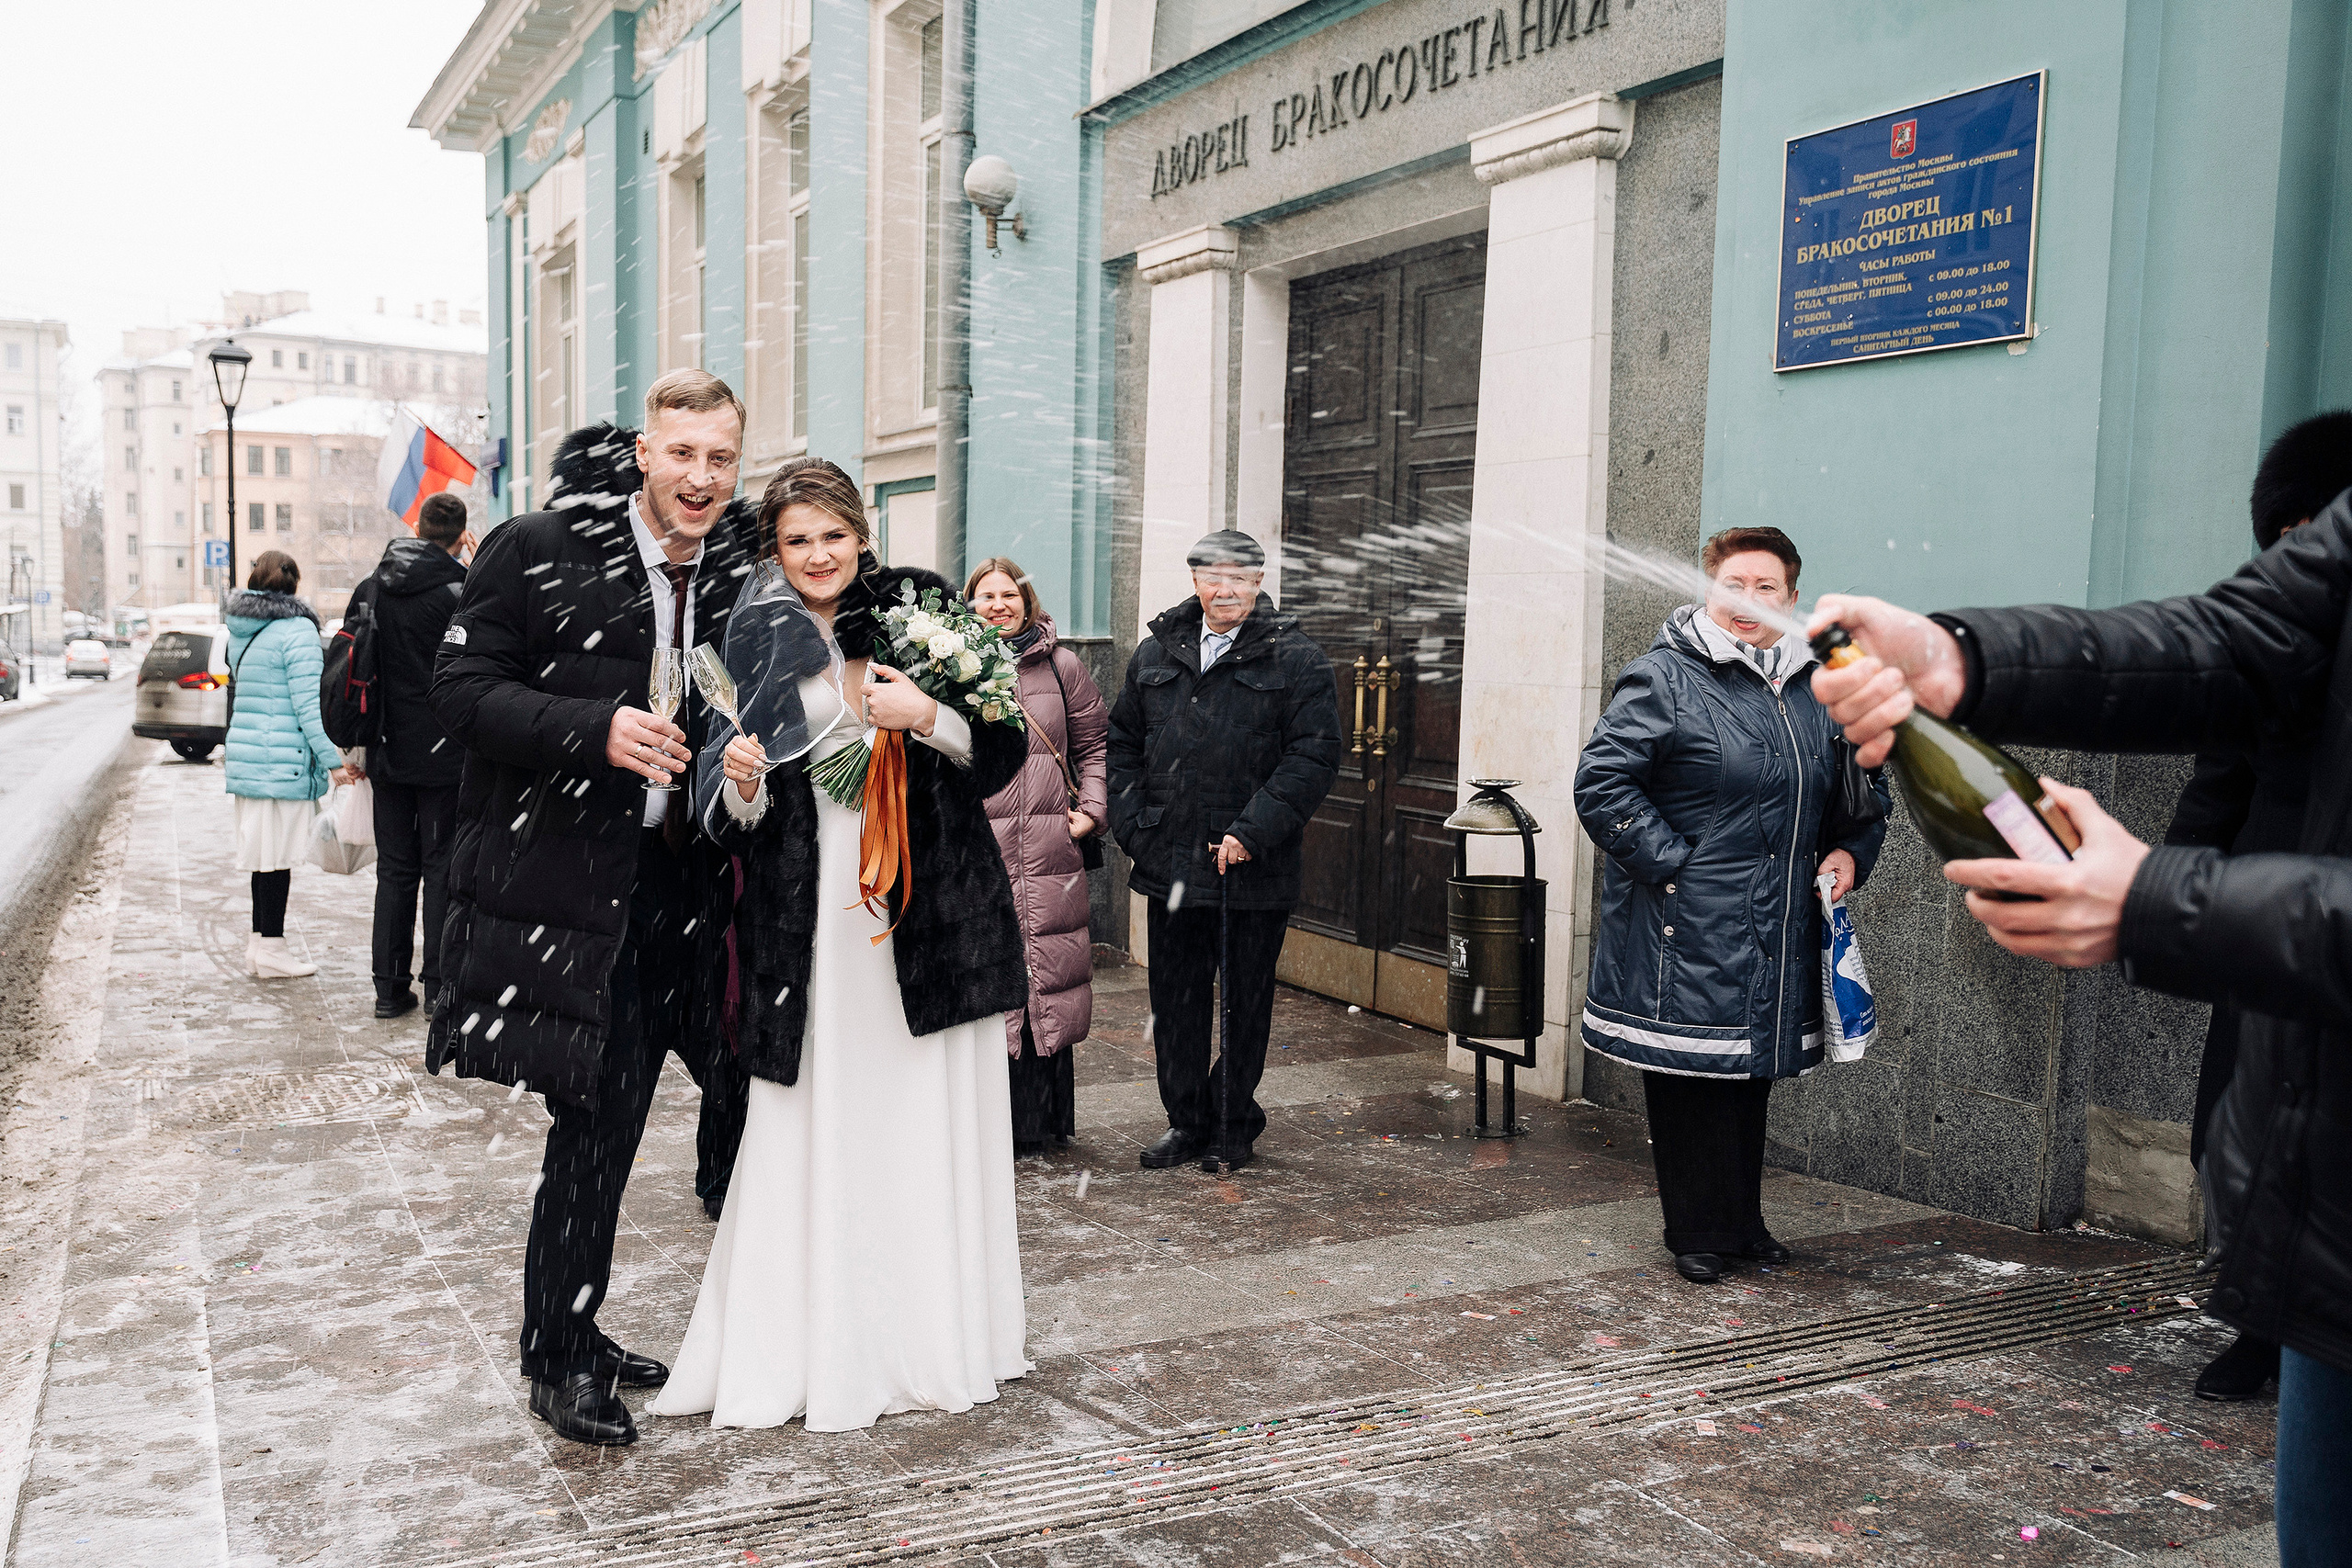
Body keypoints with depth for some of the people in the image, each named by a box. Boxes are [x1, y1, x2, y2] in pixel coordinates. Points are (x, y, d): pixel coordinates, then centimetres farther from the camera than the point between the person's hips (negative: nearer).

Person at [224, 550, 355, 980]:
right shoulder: (297, 629, -12)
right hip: (283, 761, -8)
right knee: (279, 853, -1)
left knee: (264, 851, 15)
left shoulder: (240, 631, 13)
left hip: (246, 755, 8)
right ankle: (271, 949, 4)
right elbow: (307, 704, -17)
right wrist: (332, 761, -15)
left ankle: (260, 942, 21)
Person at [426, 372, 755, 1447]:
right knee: (595, 1122, 1)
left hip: (684, 884, 5)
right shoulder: (540, 553, -6)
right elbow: (459, 689, -10)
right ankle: (560, 1357, 20)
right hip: (569, 885, -5)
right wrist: (595, 730, -22)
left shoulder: (745, 577, 8)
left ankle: (572, 1337, 31)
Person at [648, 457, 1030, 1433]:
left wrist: (926, 718, -15)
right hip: (813, 924, 1)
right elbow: (733, 829, 5)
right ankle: (815, 1348, 16)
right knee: (817, 1136, 2)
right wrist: (741, 785, -16)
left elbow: (1005, 749, 1)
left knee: (931, 1126, 5)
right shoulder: (755, 646, 5)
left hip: (931, 909, 0)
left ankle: (936, 1339, 21)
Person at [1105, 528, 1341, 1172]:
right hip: (1170, 866, 4)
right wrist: (1134, 827, 2)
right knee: (1176, 998, 10)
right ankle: (1186, 1120, 25)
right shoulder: (1156, 653, 10)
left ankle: (1234, 1122, 25)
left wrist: (1251, 833, -17)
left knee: (1248, 1000, 9)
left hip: (1256, 872, -3)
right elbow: (1123, 742, 15)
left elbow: (1314, 754, -9)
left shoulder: (1297, 659, -3)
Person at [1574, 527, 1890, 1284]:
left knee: (1755, 1071, 15)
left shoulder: (1817, 688, 13)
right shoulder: (1663, 678, -8)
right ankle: (1699, 1231, 14)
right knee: (1693, 1070, 0)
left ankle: (1743, 1220, 29)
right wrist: (1670, 863, -17)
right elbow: (1602, 783, -14)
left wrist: (1852, 851, 8)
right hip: (1687, 929, -6)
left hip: (1778, 932, 6)